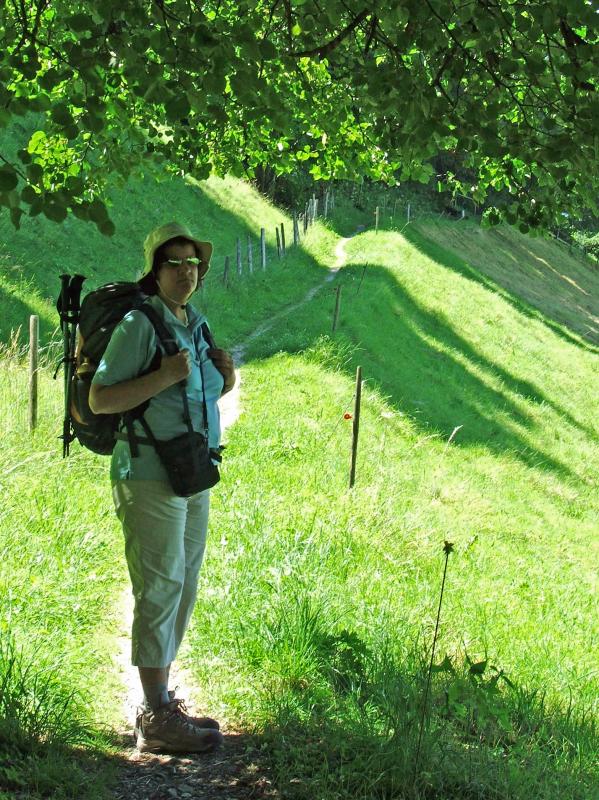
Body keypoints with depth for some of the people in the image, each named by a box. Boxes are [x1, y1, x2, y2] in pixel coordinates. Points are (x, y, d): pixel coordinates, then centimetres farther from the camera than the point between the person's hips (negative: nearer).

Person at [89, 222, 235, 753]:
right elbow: (99, 400, -17)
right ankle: (157, 722, 0)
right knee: (160, 590, -6)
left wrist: (226, 377, 3)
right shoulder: (140, 324, -13)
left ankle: (161, 704, 23)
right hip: (149, 478, -9)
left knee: (183, 590, 12)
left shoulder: (195, 323, 12)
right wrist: (165, 375, -25)